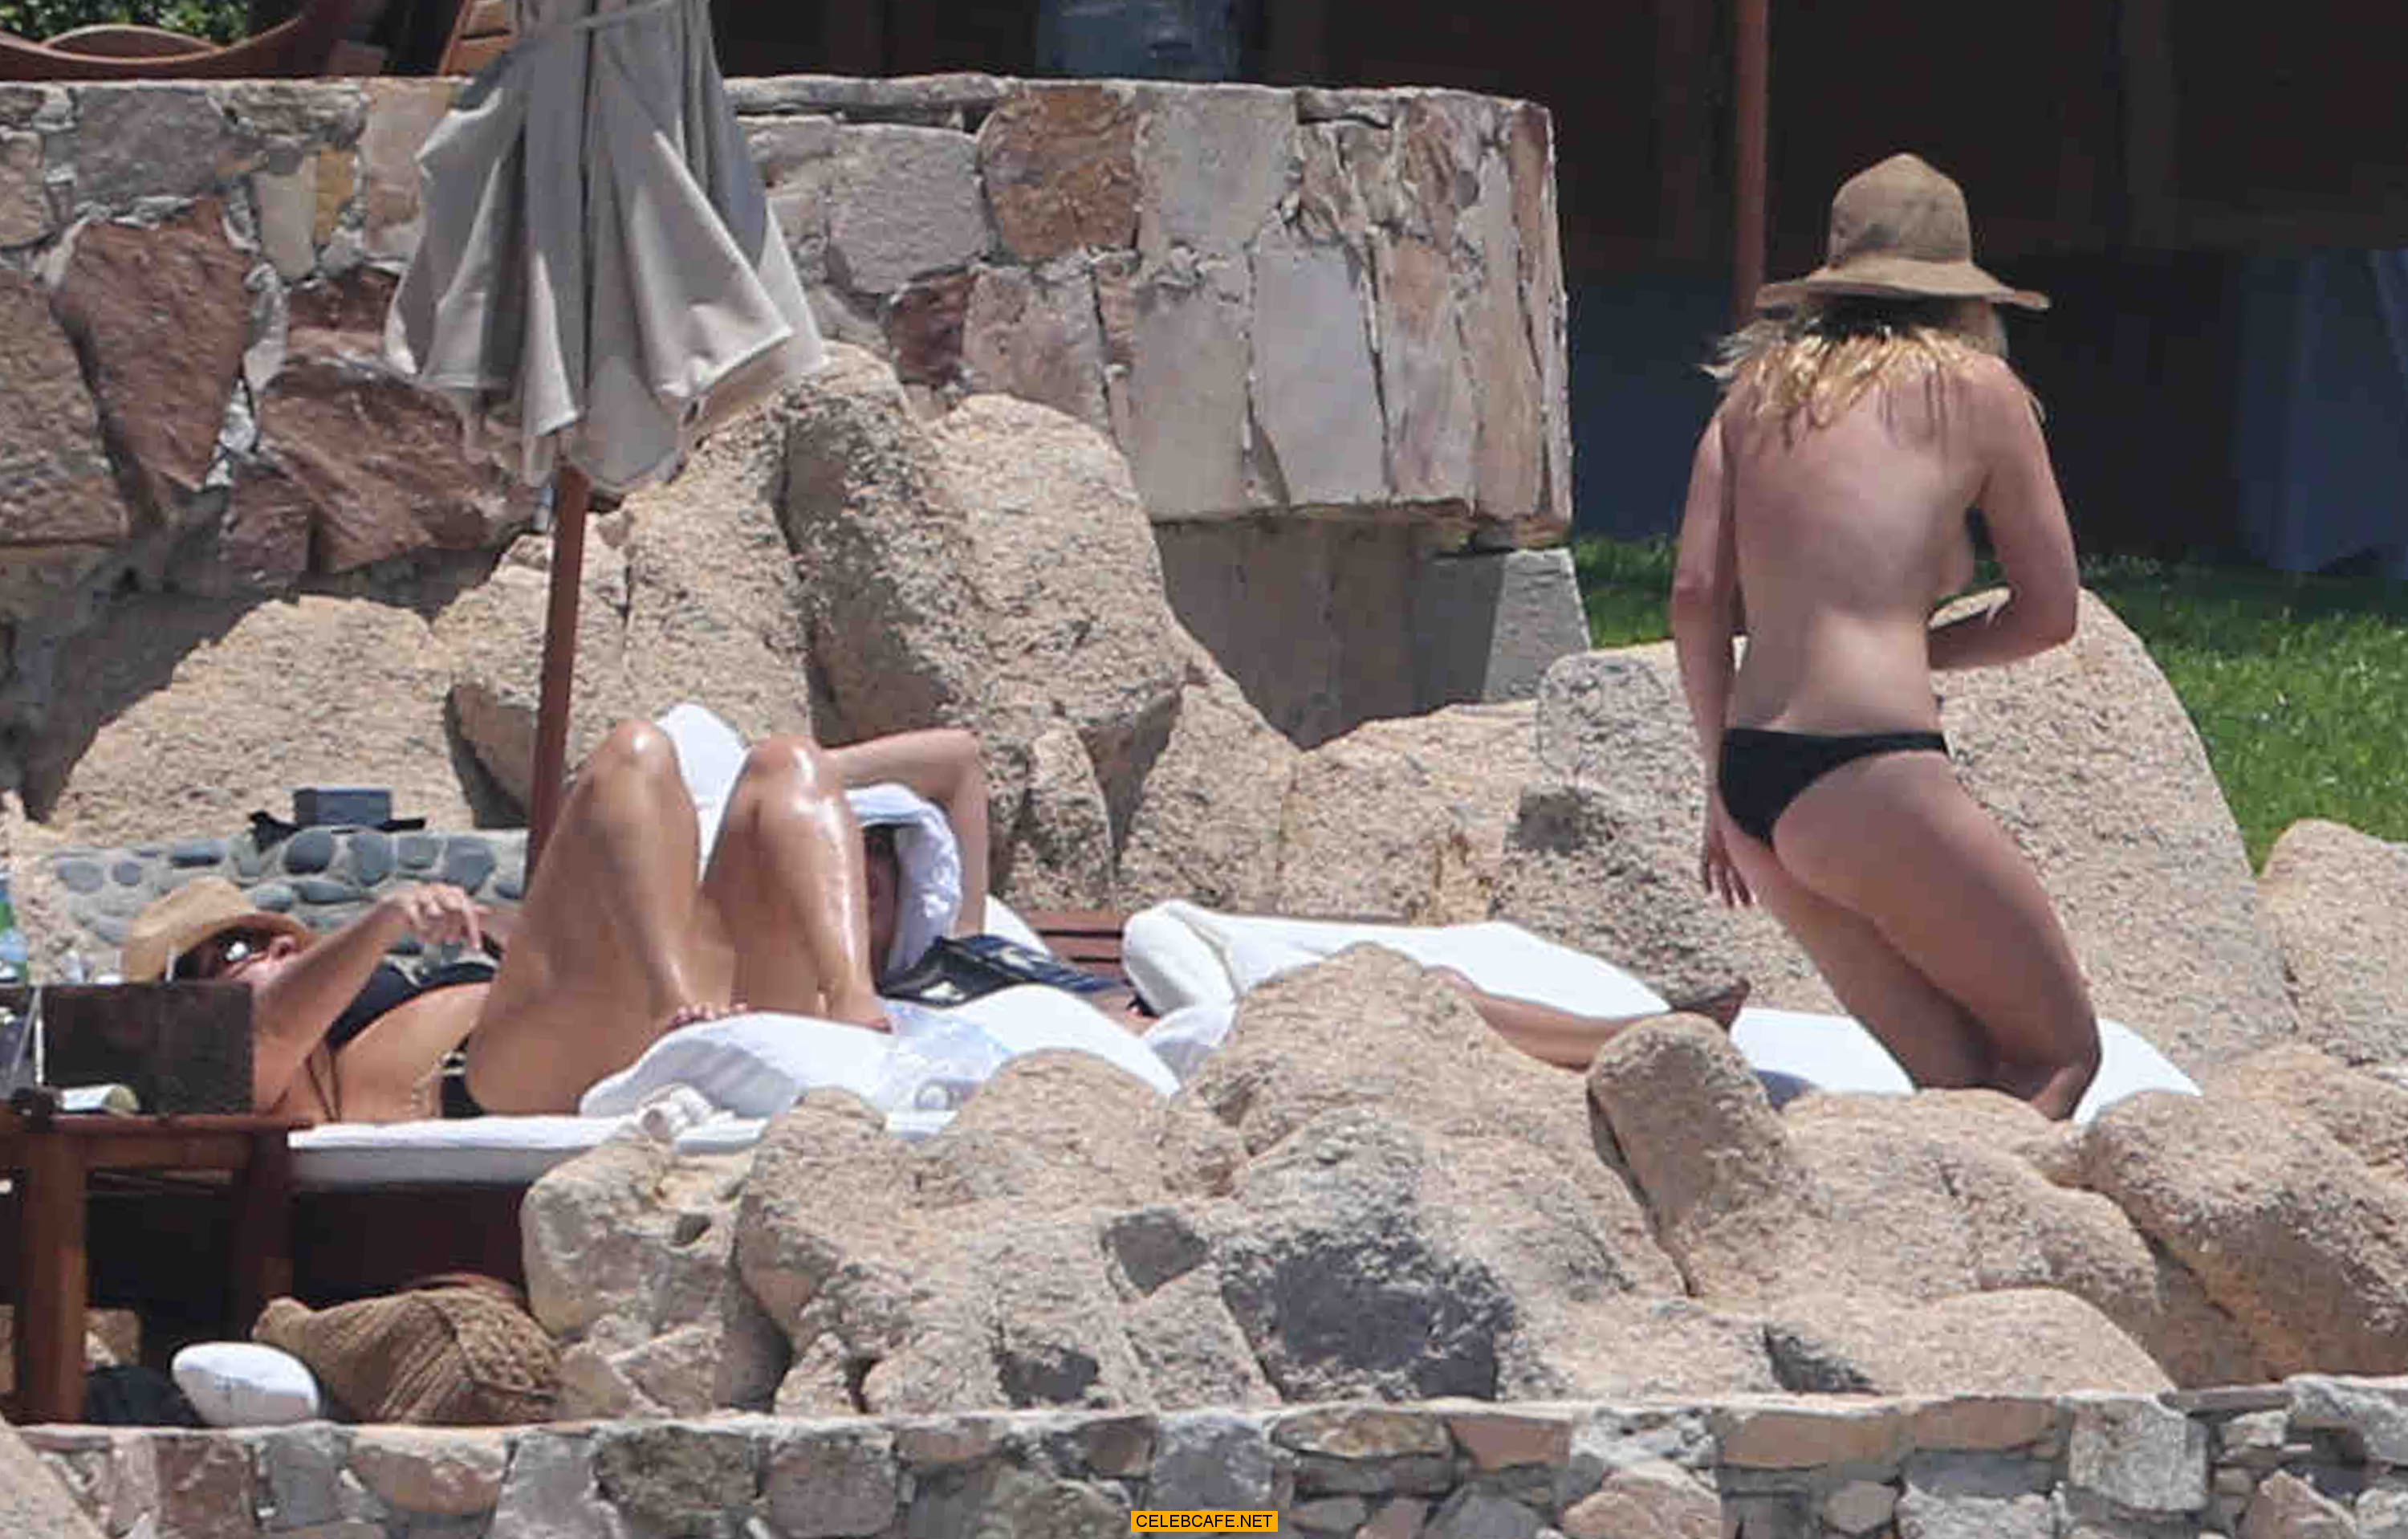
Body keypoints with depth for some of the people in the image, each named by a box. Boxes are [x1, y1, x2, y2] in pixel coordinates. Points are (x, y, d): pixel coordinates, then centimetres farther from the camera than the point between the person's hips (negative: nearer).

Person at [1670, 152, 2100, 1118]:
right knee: (2062, 1054, 2)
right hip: (1867, 769, -6)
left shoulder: (1762, 386, 18)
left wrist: (1725, 790, 16)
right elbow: (2050, 611, 10)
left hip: (1754, 783, 6)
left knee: (1965, 1080, 11)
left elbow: (1696, 594, 10)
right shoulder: (1976, 387, 6)